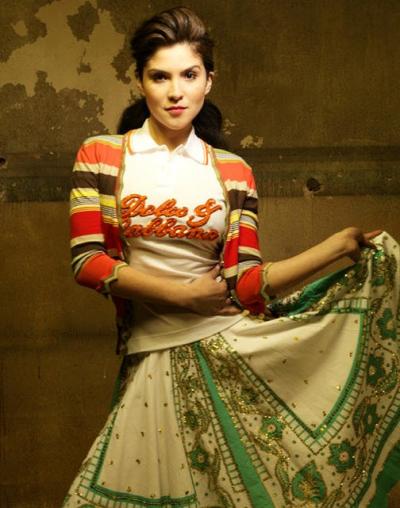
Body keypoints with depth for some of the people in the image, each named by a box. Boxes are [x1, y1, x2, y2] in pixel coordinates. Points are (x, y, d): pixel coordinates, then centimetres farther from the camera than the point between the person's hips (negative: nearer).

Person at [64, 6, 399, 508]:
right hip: (154, 355, -1)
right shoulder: (101, 156, 0)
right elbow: (87, 261, -8)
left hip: (232, 345, 1)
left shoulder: (232, 171, 3)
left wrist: (342, 244, -8)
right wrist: (184, 294, -12)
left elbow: (244, 281, -2)